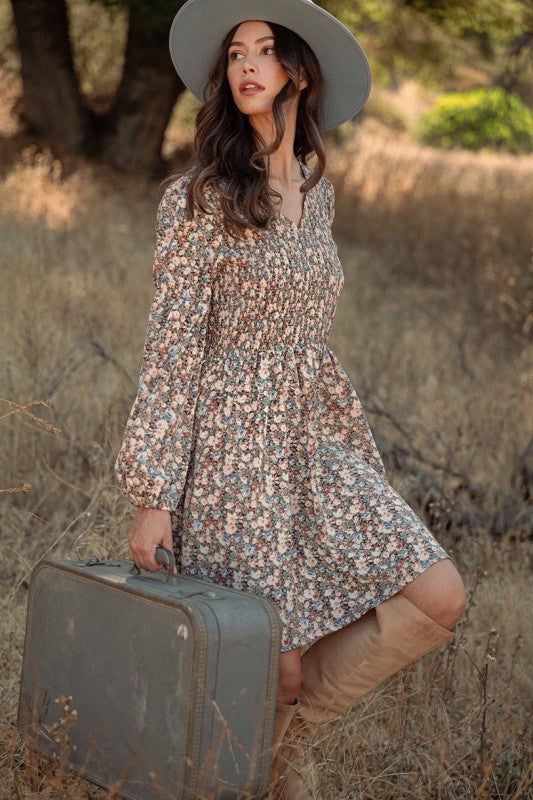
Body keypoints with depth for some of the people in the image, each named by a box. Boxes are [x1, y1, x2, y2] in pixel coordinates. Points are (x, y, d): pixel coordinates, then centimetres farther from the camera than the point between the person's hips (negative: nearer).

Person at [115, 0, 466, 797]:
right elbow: (171, 350, -11)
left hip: (318, 447, 6)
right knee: (274, 667, -5)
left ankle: (281, 731, 11)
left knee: (438, 599, -7)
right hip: (233, 453, -6)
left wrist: (360, 453, 16)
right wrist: (153, 495, -15)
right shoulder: (199, 199, -8)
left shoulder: (318, 193, 11)